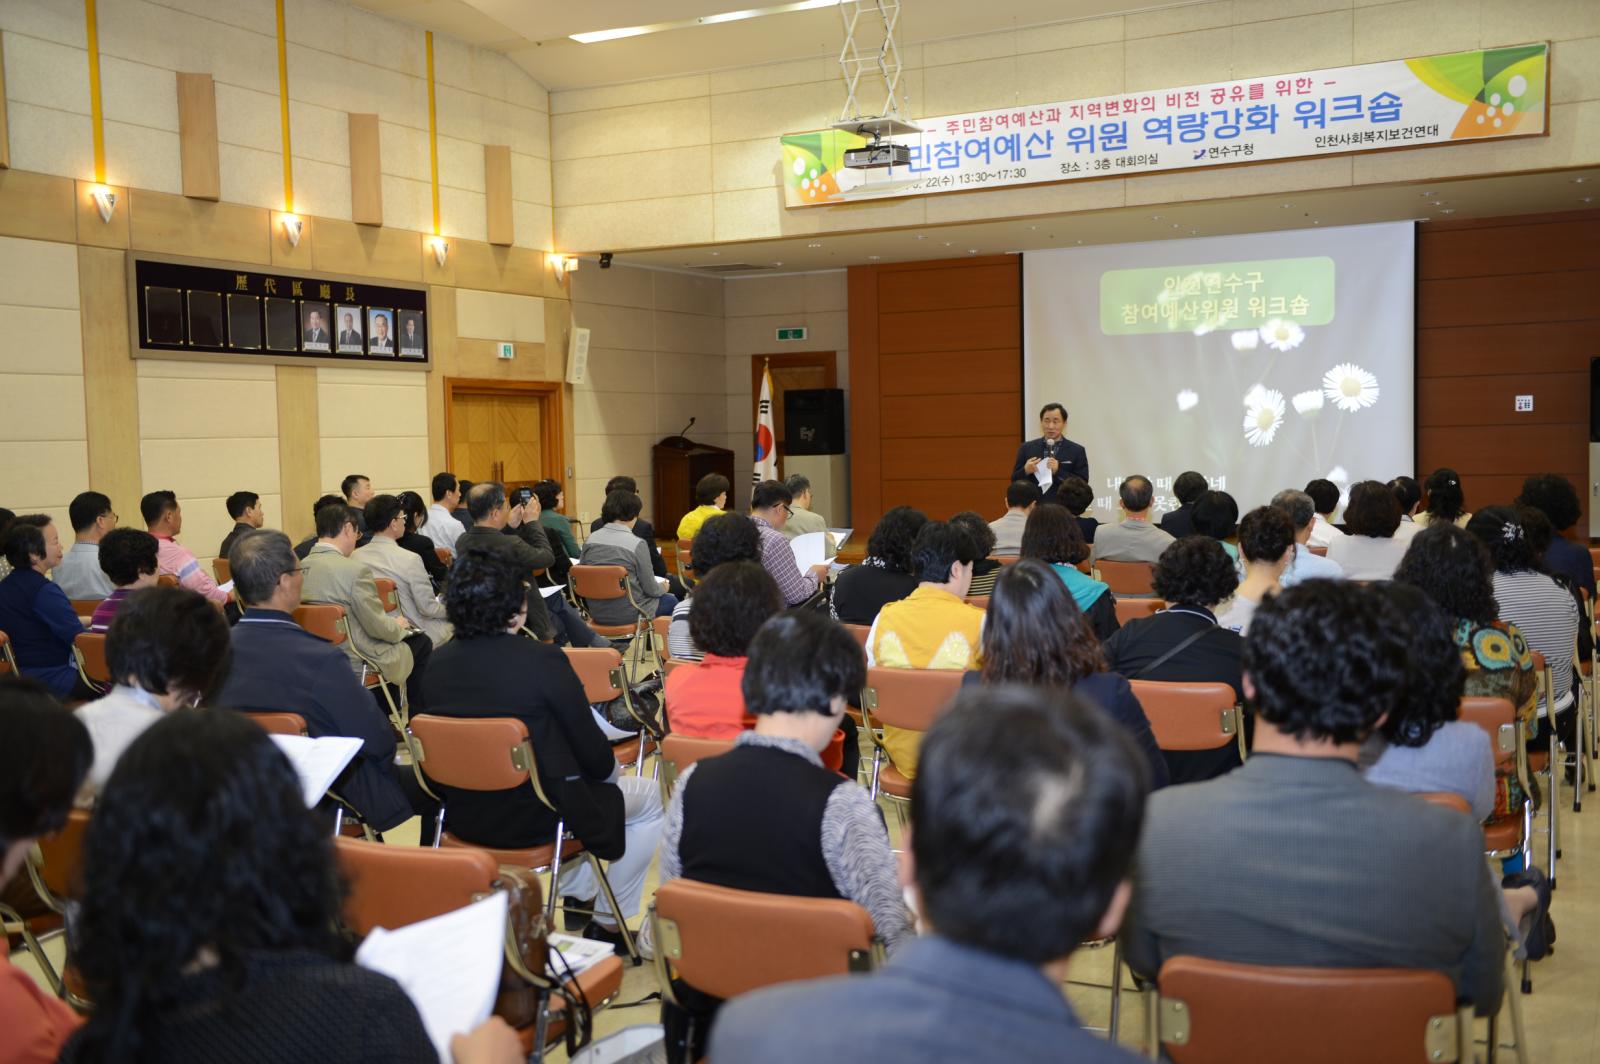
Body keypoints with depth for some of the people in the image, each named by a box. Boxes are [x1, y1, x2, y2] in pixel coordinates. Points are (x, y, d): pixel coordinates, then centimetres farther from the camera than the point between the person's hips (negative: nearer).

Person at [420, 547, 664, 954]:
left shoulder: (439, 661, -6)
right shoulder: (542, 660, -24)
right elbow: (594, 756, -15)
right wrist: (613, 769, 9)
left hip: (463, 816, 7)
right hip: (533, 821, -7)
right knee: (649, 797, 18)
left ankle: (579, 895, 41)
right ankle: (609, 925, 22)